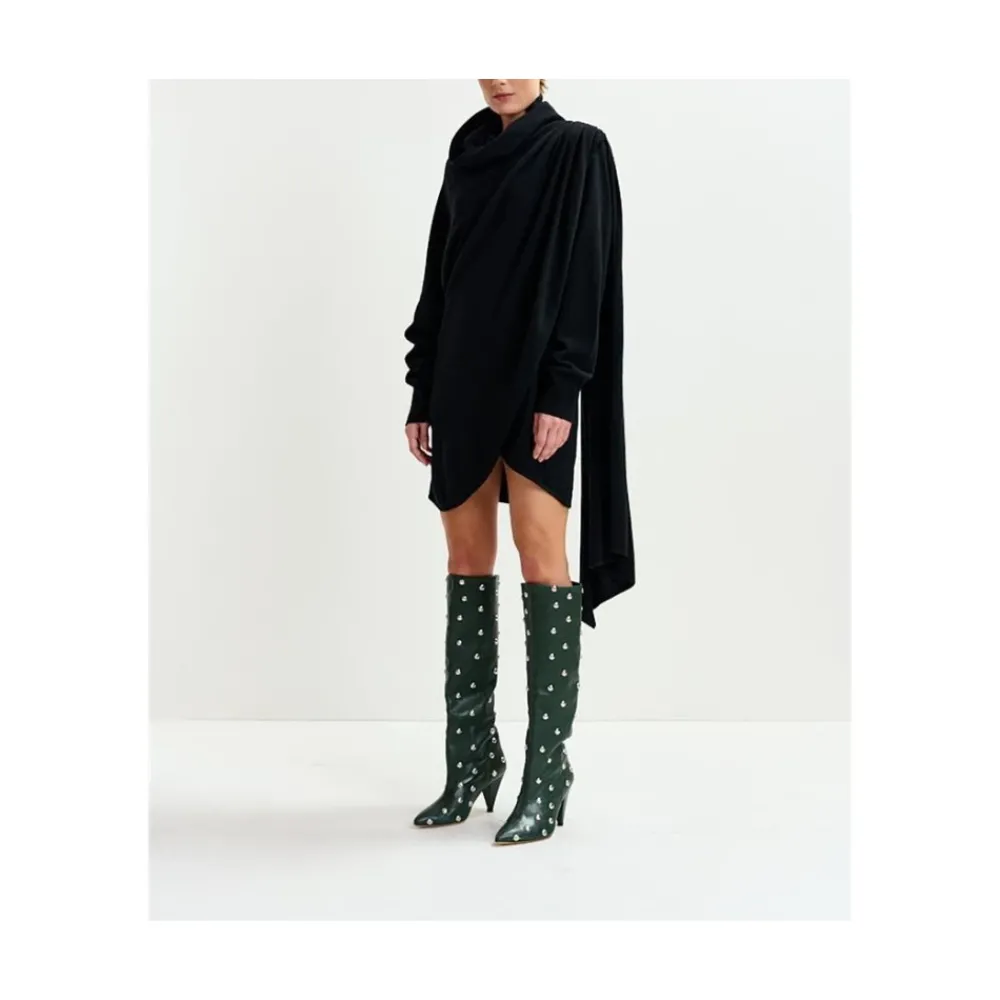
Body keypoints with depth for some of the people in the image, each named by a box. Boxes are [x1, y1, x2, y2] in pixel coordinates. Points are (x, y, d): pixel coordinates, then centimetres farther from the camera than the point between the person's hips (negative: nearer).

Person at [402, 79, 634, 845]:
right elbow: (442, 274, 14)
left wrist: (561, 392, -19)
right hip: (464, 374, 6)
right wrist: (423, 389, 10)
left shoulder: (578, 149, -2)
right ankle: (471, 759, 15)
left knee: (541, 559, -8)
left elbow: (584, 273, -10)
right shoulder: (467, 152, 16)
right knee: (467, 561, 6)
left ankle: (548, 773, -2)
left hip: (534, 379, -6)